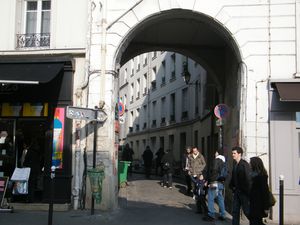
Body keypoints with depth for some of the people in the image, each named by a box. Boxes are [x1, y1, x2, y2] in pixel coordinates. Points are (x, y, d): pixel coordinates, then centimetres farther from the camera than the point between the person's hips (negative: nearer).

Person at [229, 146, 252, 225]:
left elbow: (248, 179, -17)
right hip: (237, 191, 8)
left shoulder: (244, 164, -14)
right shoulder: (235, 164, 9)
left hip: (243, 192, -8)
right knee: (235, 211, 10)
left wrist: (248, 191, -18)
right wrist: (232, 186, 7)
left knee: (247, 211, 1)